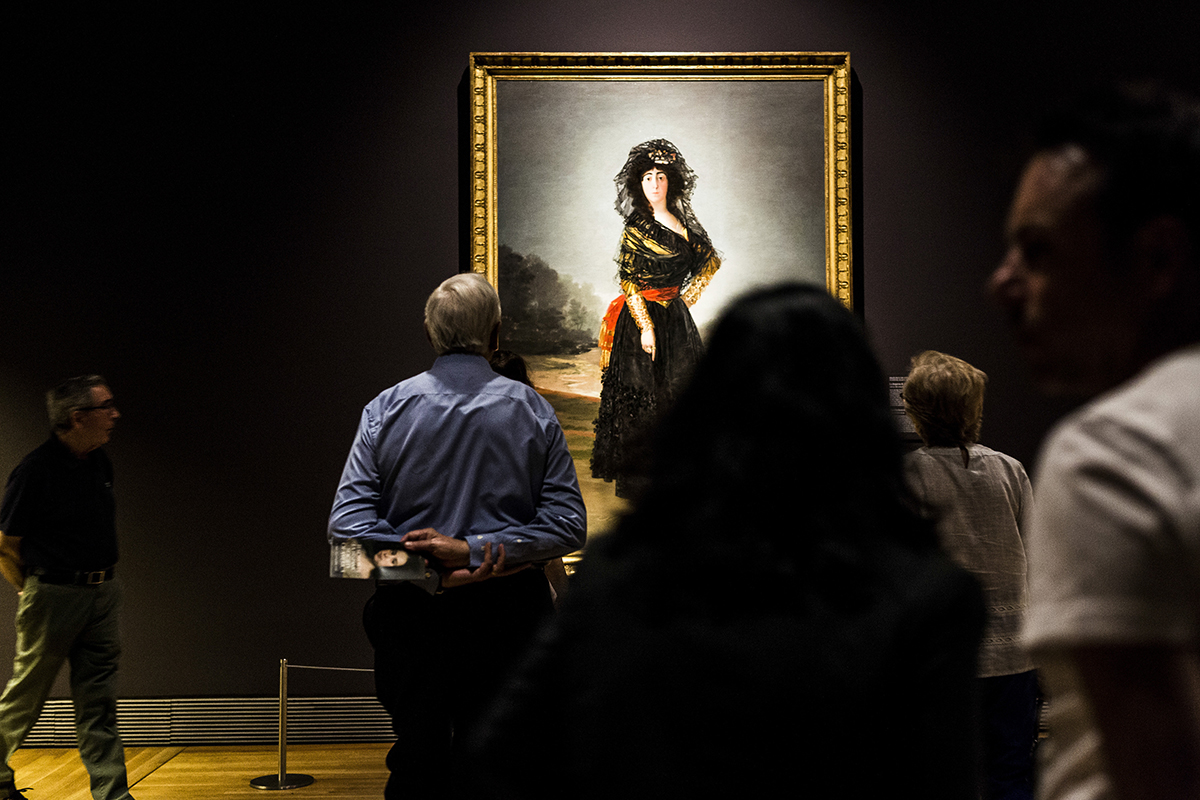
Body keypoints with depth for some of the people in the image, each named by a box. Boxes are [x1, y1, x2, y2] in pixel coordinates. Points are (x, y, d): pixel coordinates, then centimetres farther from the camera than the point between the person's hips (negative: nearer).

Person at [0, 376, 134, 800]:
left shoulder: (101, 462, 7)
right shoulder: (34, 470, -16)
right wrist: (35, 589, 2)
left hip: (103, 593, 6)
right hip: (54, 595, -6)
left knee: (99, 701, 7)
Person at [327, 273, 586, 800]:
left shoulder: (386, 410, -1)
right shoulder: (533, 411, -1)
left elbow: (346, 524, -10)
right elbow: (568, 524, -8)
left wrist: (431, 570, -15)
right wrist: (474, 550, -13)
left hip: (410, 613, 0)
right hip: (507, 617, 0)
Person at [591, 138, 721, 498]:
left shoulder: (684, 223, 9)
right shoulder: (637, 227, -7)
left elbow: (711, 261, 21)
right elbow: (628, 280, -11)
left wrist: (687, 296, 10)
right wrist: (646, 326, -18)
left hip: (676, 319, 6)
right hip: (643, 319, -6)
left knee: (677, 392, 7)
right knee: (641, 396, -4)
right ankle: (633, 478, 3)